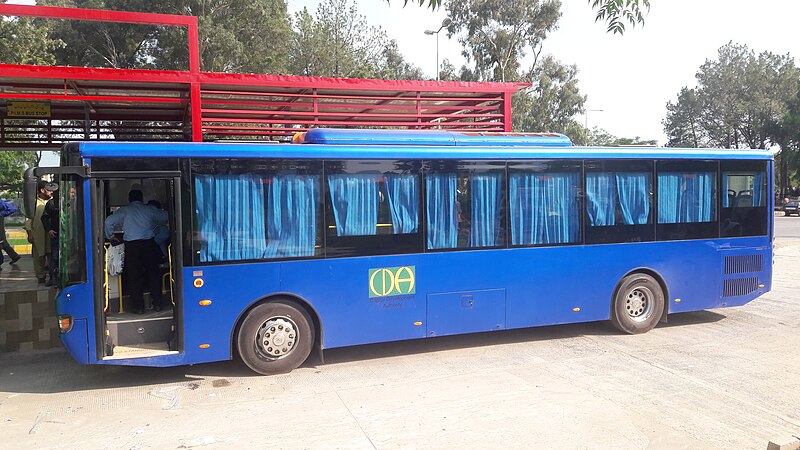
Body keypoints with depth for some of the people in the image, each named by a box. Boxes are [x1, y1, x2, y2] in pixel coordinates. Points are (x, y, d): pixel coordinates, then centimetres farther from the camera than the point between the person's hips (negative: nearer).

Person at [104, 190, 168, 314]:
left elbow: (108, 221, -2)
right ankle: (157, 304, 11)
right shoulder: (149, 210, 10)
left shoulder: (124, 211, 7)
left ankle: (139, 306, 6)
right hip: (148, 243, 1)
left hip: (131, 245, -1)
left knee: (134, 276, 6)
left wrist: (111, 236, 13)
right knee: (153, 273, 10)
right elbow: (166, 217, 15)